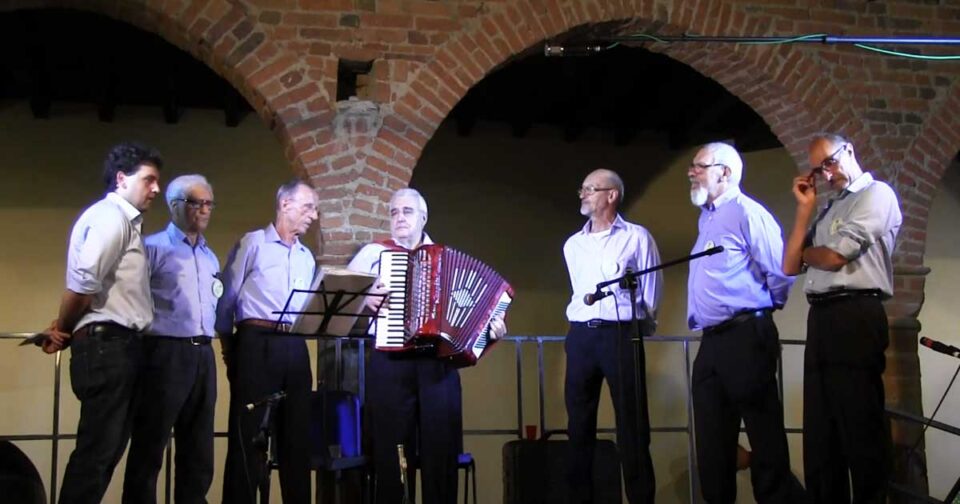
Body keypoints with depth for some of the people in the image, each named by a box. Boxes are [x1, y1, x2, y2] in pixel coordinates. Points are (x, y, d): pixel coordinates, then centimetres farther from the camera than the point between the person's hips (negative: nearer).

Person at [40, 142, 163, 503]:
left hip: (119, 346, 10)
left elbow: (102, 285, 14)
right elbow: (83, 281, -23)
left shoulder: (125, 221, 21)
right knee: (96, 450, -6)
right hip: (106, 345, -10)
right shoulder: (110, 215, -10)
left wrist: (65, 329, 0)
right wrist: (64, 330, -7)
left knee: (107, 449, 12)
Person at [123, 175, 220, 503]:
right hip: (165, 352, -6)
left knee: (199, 449, 10)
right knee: (149, 447, -1)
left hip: (203, 355, 7)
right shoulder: (153, 247, -2)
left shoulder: (210, 257, 19)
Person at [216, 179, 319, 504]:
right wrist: (230, 350, -3)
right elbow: (226, 298, -2)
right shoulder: (252, 243, 1)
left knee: (297, 434, 8)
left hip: (295, 348, 6)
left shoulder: (307, 257, 19)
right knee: (248, 435, -3)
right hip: (257, 344, -6)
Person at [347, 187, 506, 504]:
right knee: (392, 449, 3)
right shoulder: (373, 253, 11)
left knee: (441, 449, 2)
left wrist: (490, 328, -2)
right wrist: (362, 298, -10)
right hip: (390, 362, -1)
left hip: (438, 362, 1)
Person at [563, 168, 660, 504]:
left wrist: (634, 331, 4)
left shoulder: (637, 237, 1)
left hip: (621, 335, -5)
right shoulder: (573, 244, 15)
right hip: (580, 337, 5)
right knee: (579, 423, 6)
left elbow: (650, 295, 3)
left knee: (631, 426, -3)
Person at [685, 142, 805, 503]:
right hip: (711, 342, 9)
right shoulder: (705, 218, 19)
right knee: (712, 441, 12)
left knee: (765, 436, -2)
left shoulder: (745, 212, -9)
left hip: (744, 338, -9)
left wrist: (763, 306, 3)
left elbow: (781, 271, -12)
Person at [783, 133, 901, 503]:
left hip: (855, 317, -8)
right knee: (820, 431, 12)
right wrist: (804, 210, 11)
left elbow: (834, 257, -11)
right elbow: (790, 267, 14)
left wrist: (805, 251, 11)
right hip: (820, 320, 8)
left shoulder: (876, 194, -1)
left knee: (861, 430, -3)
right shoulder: (826, 211, 22)